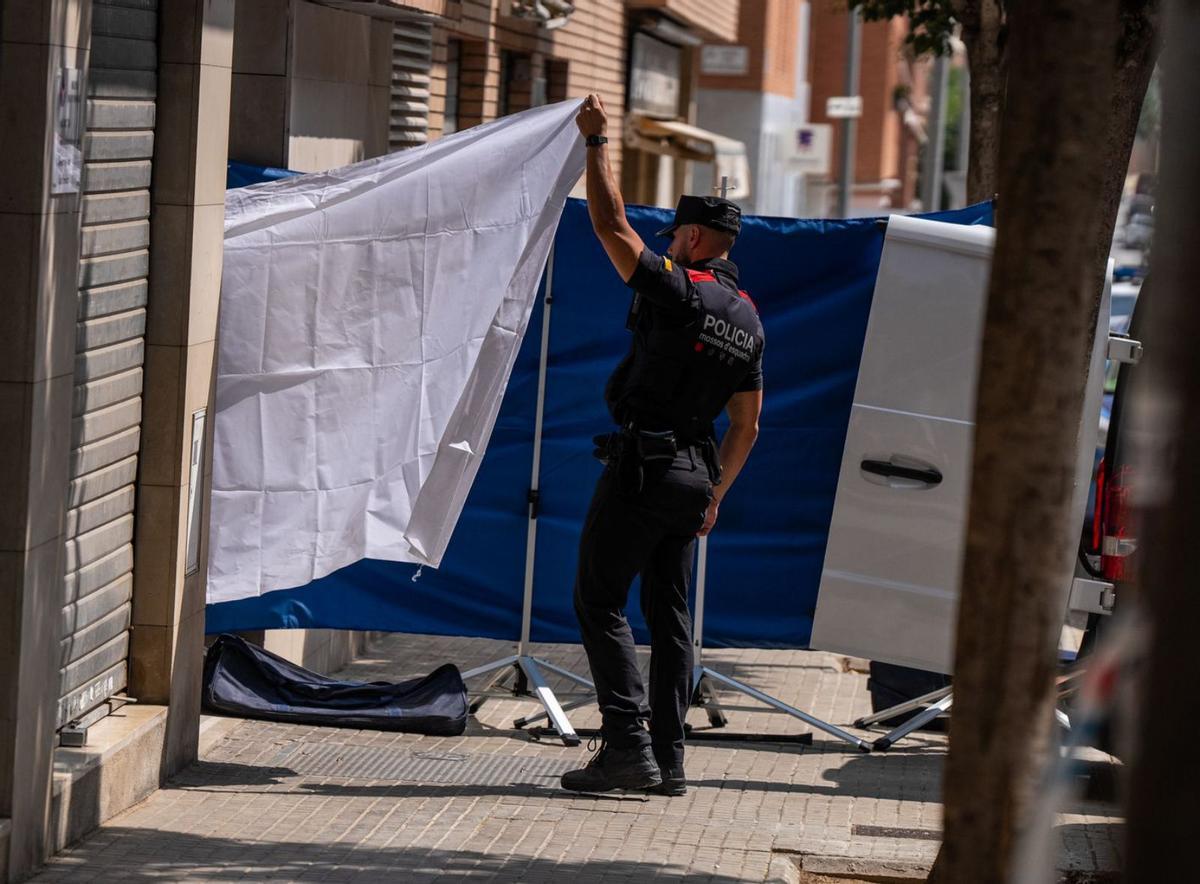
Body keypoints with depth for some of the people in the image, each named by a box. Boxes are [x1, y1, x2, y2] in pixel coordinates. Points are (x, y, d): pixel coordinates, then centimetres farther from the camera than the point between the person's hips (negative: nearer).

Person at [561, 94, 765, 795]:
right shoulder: (750, 321, 13)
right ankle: (670, 757, 9)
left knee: (600, 601, -3)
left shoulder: (679, 291, -12)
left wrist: (598, 143, -2)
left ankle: (627, 745, -11)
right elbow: (748, 425, 16)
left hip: (643, 466, -8)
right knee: (669, 612, 11)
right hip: (694, 473, 8)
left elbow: (612, 226, -12)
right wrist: (715, 494, 23)